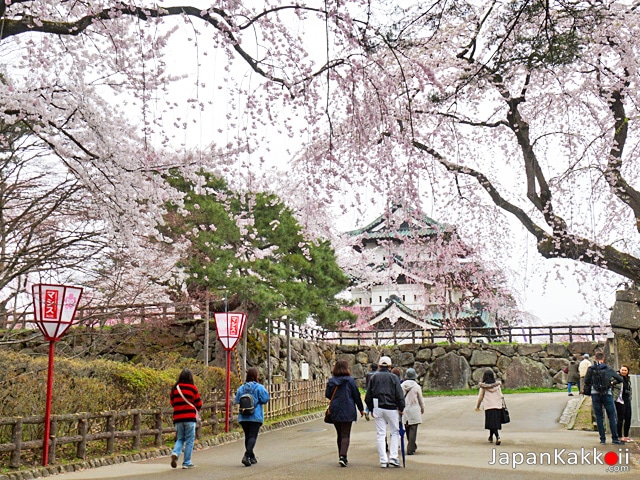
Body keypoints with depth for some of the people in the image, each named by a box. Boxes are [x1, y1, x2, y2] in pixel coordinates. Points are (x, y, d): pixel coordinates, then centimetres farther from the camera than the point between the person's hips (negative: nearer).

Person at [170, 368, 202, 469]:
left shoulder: (175, 388, 4)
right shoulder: (193, 388, -5)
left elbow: (172, 402, 14)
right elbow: (199, 404, 1)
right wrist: (196, 410, 22)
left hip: (178, 417, 4)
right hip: (190, 417, -3)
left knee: (180, 438, 16)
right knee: (189, 440, 5)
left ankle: (175, 453, -10)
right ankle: (187, 462, 5)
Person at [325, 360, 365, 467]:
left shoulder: (331, 381, 1)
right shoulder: (350, 380, -7)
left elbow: (327, 395, 9)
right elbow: (356, 396, -2)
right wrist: (361, 409, 9)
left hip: (334, 411, 3)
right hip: (347, 411, -3)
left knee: (339, 434, 16)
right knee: (345, 435, -3)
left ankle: (342, 457, 21)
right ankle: (342, 456, -21)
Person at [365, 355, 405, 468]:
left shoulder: (373, 378, 5)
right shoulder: (393, 377, -2)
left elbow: (368, 396, 7)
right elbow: (399, 395, -5)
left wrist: (371, 409, 17)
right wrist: (401, 408, 6)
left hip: (378, 408, 2)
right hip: (391, 408, -2)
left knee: (380, 434, 5)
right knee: (394, 432, 11)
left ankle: (383, 460, 4)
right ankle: (393, 457, 1)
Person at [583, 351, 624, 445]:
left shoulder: (591, 369, -1)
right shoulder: (608, 369, -1)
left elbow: (586, 382, -3)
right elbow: (620, 379, 3)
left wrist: (585, 391, 14)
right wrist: (613, 382, 21)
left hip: (595, 395, 1)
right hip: (607, 394, -1)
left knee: (599, 417, 7)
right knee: (612, 417, 7)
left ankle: (602, 439, 7)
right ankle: (615, 439, 6)